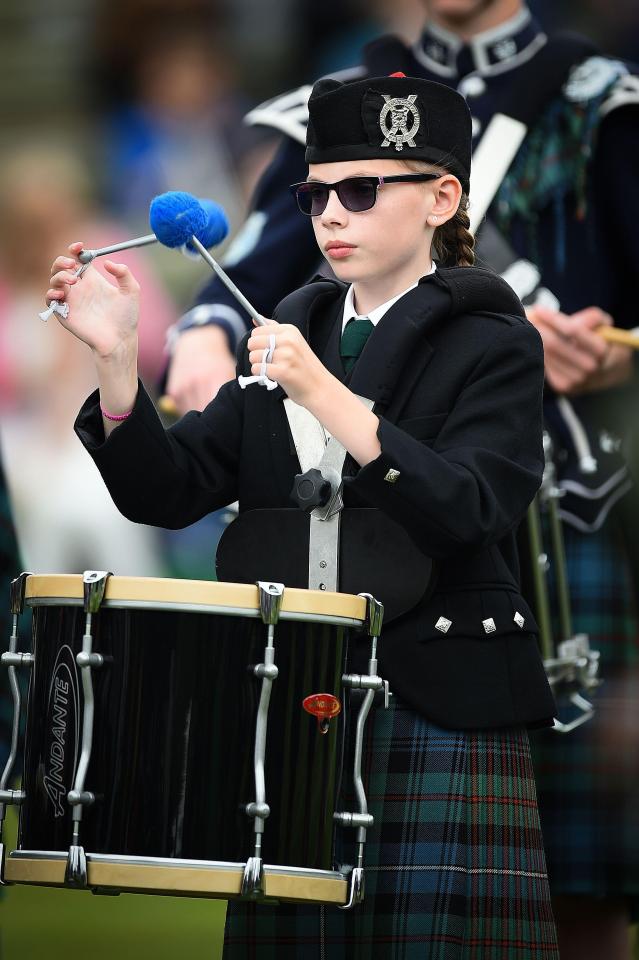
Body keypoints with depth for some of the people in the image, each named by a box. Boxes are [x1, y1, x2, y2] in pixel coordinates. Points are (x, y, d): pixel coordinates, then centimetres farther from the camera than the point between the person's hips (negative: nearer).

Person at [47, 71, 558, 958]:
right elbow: (170, 492, 7)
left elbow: (467, 514, -18)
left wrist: (325, 395, -26)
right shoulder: (291, 334, 14)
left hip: (441, 720, -5)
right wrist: (117, 361, -9)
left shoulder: (494, 345, -1)